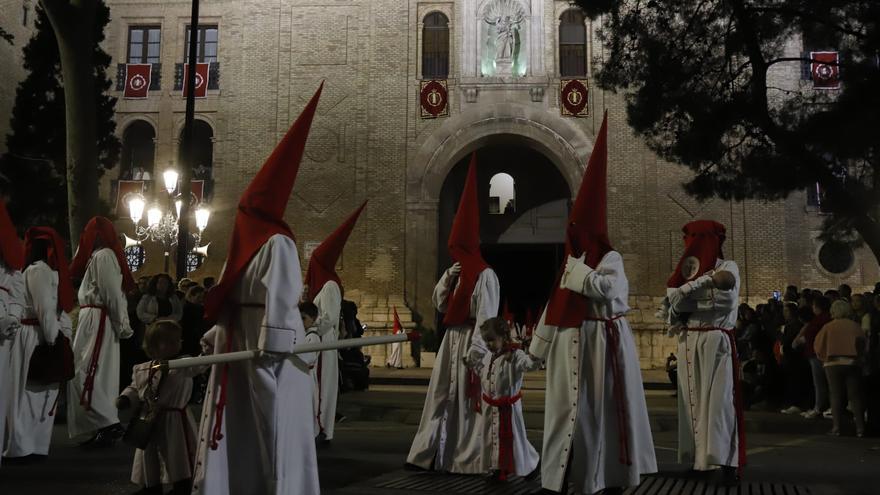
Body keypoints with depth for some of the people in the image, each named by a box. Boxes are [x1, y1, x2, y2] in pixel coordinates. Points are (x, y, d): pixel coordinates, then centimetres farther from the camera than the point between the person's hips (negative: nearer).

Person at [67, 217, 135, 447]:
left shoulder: (103, 256, -11)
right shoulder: (100, 256, 19)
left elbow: (113, 294, -17)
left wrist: (122, 326, -14)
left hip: (97, 321, -10)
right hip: (97, 321, 10)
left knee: (84, 374, -12)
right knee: (99, 375, 9)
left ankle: (109, 423, -13)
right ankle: (103, 427, 12)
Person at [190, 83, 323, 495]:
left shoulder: (276, 243, -8)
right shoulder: (245, 244, 11)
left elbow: (279, 300, -14)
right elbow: (229, 299, 13)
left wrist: (272, 348, -19)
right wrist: (215, 335, 10)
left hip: (267, 351, -6)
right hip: (237, 347, 6)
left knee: (271, 431, 0)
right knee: (235, 431, 10)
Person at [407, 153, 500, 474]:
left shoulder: (485, 275, -12)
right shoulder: (457, 273, 15)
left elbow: (487, 316, -18)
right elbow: (439, 304, 12)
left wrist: (476, 349, -23)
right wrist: (447, 278, -2)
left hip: (470, 341, -8)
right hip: (452, 340, 9)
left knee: (469, 400, -3)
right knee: (442, 397, 9)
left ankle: (469, 459, 5)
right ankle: (430, 454, 15)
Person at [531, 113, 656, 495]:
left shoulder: (611, 258, -3)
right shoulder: (572, 260, 6)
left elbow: (606, 288, -20)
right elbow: (556, 305, 6)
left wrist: (574, 268, -11)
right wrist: (541, 344, 7)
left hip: (602, 342, -4)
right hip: (570, 342, 4)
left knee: (605, 408, 5)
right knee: (565, 407, 4)